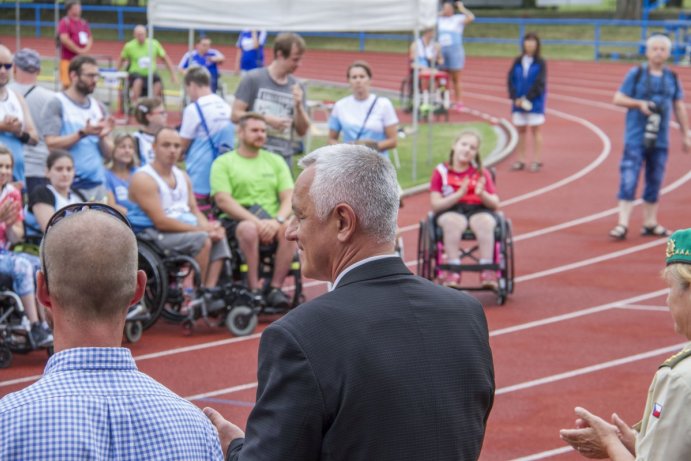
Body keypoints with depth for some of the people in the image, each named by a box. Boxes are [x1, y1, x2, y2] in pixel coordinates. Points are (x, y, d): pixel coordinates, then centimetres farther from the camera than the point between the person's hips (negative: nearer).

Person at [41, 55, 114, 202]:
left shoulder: (99, 108, 13)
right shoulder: (56, 104, -3)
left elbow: (108, 154, 13)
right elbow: (52, 144, -12)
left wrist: (102, 137, -7)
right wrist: (82, 133, -19)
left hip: (97, 184, 5)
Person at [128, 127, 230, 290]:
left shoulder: (182, 177, 17)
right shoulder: (143, 179, -10)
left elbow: (195, 210, 14)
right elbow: (160, 222, -17)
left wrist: (208, 227, -10)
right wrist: (202, 229, -19)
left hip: (186, 230, 8)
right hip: (154, 235, -8)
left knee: (219, 238, -16)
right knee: (201, 239, -28)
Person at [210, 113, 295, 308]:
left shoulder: (275, 161, 17)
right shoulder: (223, 162, 6)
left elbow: (289, 198, 7)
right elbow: (223, 200, -8)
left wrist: (277, 220, -15)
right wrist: (256, 221, -19)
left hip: (272, 222, 3)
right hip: (237, 220, -3)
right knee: (248, 229, -39)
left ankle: (275, 287, -25)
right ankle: (253, 290, -30)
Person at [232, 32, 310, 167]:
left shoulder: (296, 87, 8)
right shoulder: (253, 79, -2)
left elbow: (302, 130, 10)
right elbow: (236, 115, -4)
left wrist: (298, 106, -8)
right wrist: (268, 120, -12)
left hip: (284, 157, 3)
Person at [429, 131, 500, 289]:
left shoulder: (482, 173, 16)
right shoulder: (441, 172, 8)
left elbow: (495, 204, 10)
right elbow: (436, 204, -2)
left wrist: (482, 194, -12)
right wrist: (459, 194, -15)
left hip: (478, 210, 2)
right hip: (449, 211, -2)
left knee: (485, 222, -34)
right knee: (454, 222, -38)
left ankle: (487, 271, -37)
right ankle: (453, 271, -40)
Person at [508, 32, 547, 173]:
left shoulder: (540, 63, -5)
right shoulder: (517, 62, 5)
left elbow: (539, 83, -12)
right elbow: (511, 79, 1)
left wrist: (527, 98, -17)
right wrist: (515, 98, -12)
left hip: (534, 102, -4)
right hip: (518, 102, 4)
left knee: (535, 130, 1)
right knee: (521, 130, 8)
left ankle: (537, 161, 4)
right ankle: (520, 160, 14)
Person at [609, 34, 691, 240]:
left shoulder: (672, 78, 9)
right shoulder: (636, 74, -1)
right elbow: (618, 98, 0)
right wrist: (639, 103, -15)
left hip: (660, 139, 3)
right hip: (636, 137, -3)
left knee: (655, 181, 8)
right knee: (628, 179, -10)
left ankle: (650, 223, 18)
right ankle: (622, 224, -10)